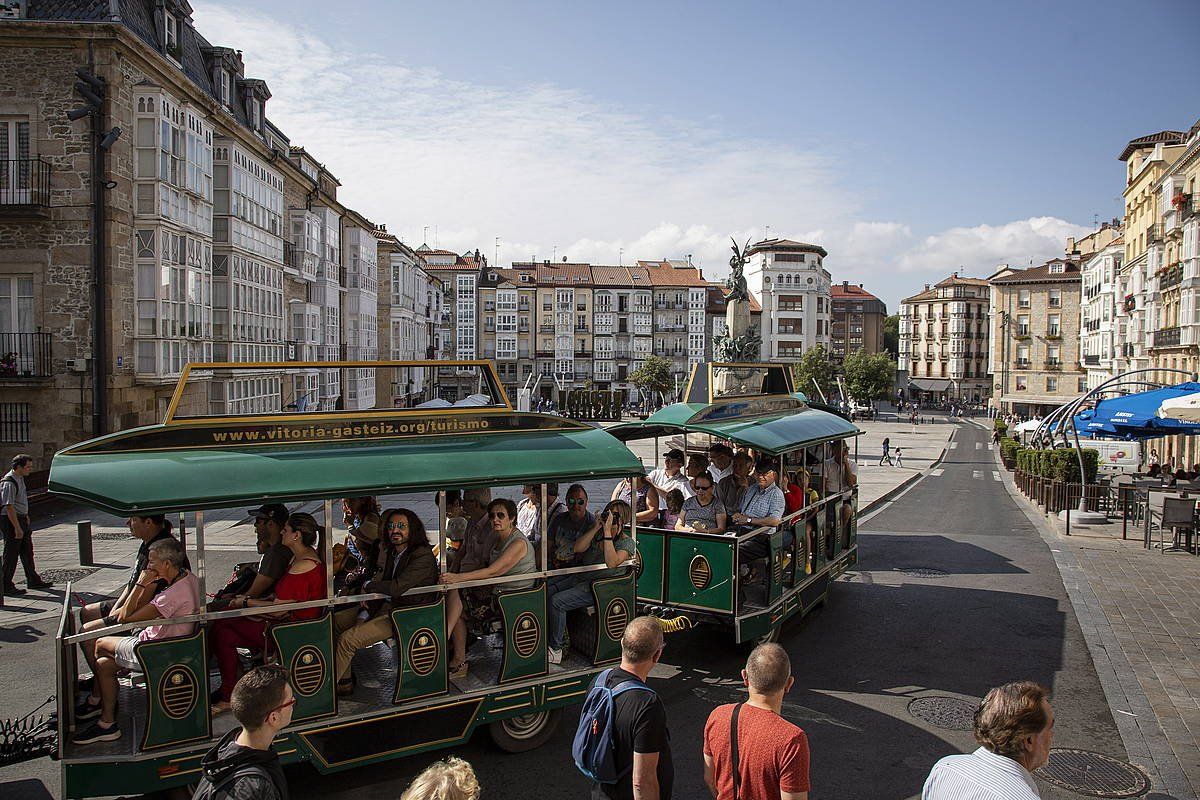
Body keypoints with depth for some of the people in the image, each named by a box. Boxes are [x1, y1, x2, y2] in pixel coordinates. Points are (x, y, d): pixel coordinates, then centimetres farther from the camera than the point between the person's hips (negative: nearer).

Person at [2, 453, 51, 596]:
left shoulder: (20, 478, 10)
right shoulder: (9, 483, -21)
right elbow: (9, 507, -24)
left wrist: (25, 516, 25)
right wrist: (17, 528, -24)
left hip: (21, 518, 10)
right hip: (10, 520, -10)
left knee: (27, 551, 17)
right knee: (11, 554, -1)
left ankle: (33, 580, 28)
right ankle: (6, 586, 9)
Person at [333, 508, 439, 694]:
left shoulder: (423, 556, -20)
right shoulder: (392, 553, 8)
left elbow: (397, 587, -30)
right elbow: (380, 582, 8)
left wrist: (368, 586, -12)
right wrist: (363, 616, -5)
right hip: (387, 605, 10)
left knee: (348, 639, -19)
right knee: (334, 621, 8)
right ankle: (344, 679, 12)